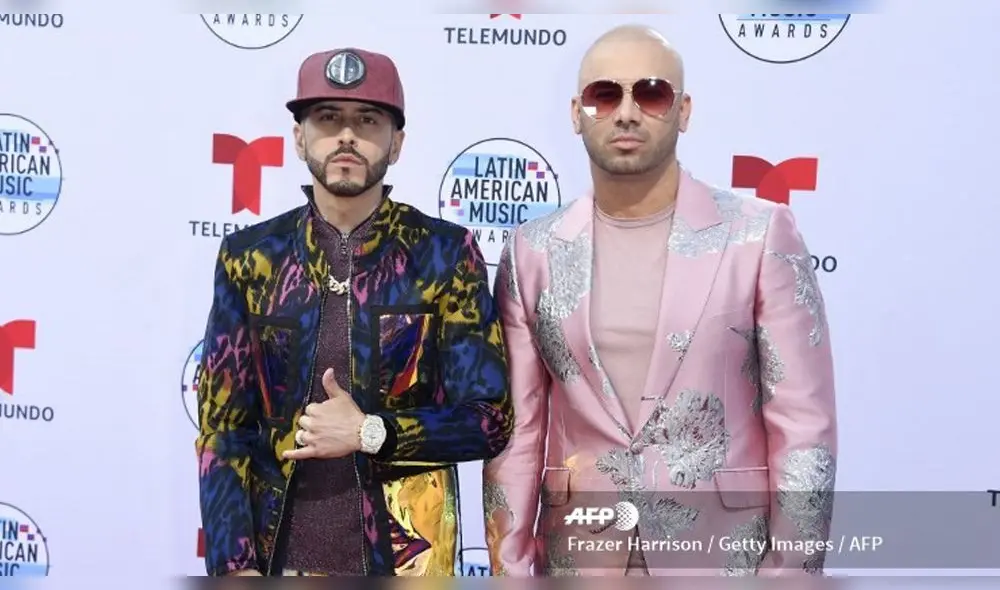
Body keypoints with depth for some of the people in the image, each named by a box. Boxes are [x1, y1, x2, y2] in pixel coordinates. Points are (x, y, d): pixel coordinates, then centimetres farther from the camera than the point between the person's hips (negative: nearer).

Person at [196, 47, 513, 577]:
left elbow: (489, 420, -5)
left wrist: (370, 433, -17)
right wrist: (235, 563, -6)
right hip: (279, 552, 1)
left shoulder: (446, 254, -4)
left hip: (404, 556, -1)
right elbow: (222, 425, 1)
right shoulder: (249, 256, 0)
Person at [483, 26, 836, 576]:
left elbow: (803, 427, -6)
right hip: (577, 556, 2)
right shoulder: (532, 252, 0)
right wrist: (510, 570, 0)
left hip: (724, 554, -1)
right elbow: (517, 431, 2)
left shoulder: (760, 234, -7)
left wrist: (791, 569, -8)